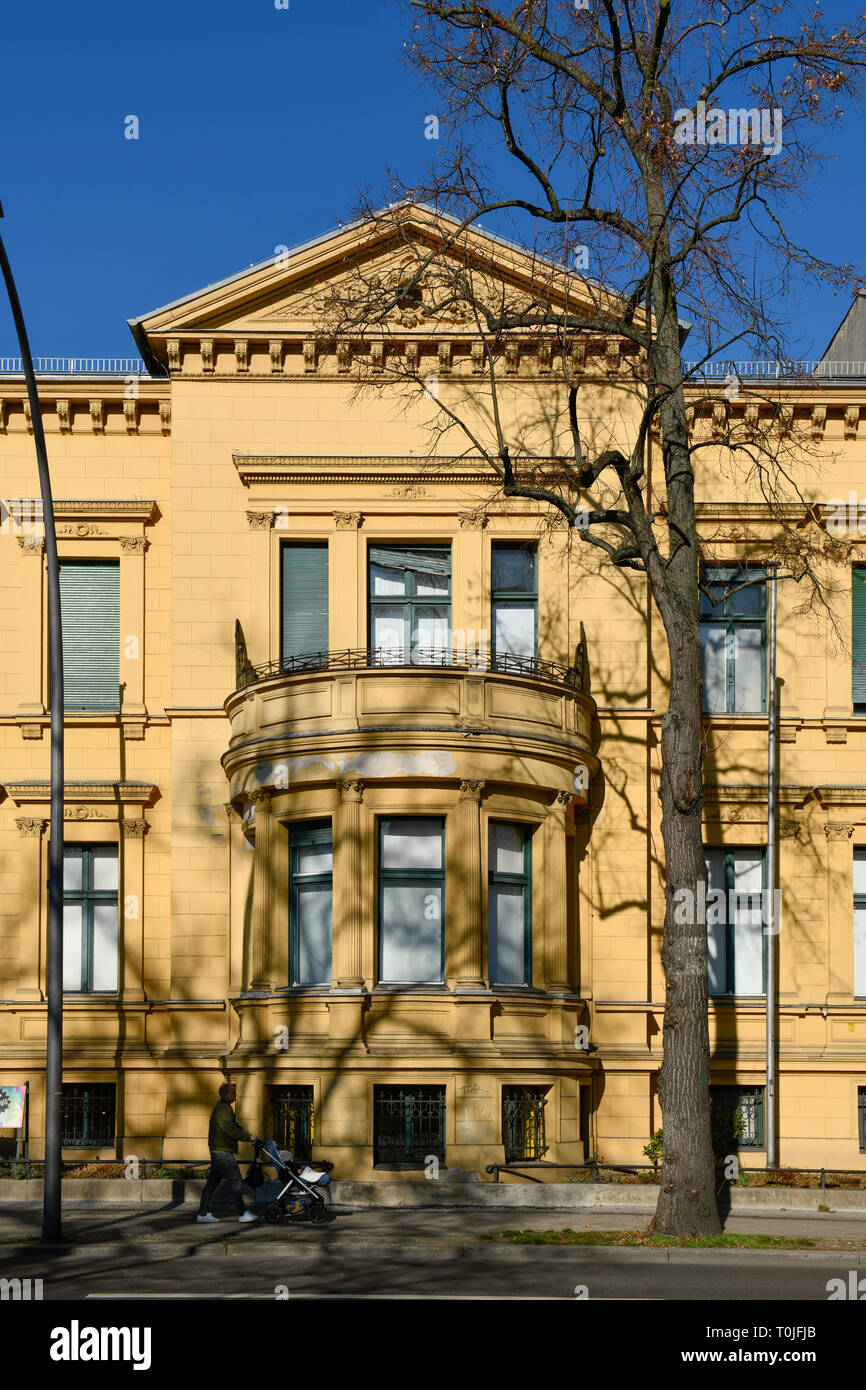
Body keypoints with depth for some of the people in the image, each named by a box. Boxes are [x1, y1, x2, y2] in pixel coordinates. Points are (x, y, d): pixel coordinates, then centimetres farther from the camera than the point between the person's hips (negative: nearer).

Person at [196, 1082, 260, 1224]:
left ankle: (203, 1213, 13)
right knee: (236, 1181, -6)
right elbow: (230, 1130, -21)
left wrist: (248, 1135, 8)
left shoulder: (225, 1107, 18)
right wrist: (249, 1137, -14)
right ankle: (242, 1214, -3)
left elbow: (235, 1126, 22)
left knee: (213, 1182, 11)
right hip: (223, 1152, -10)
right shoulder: (222, 1109, -16)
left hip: (218, 1152, 10)